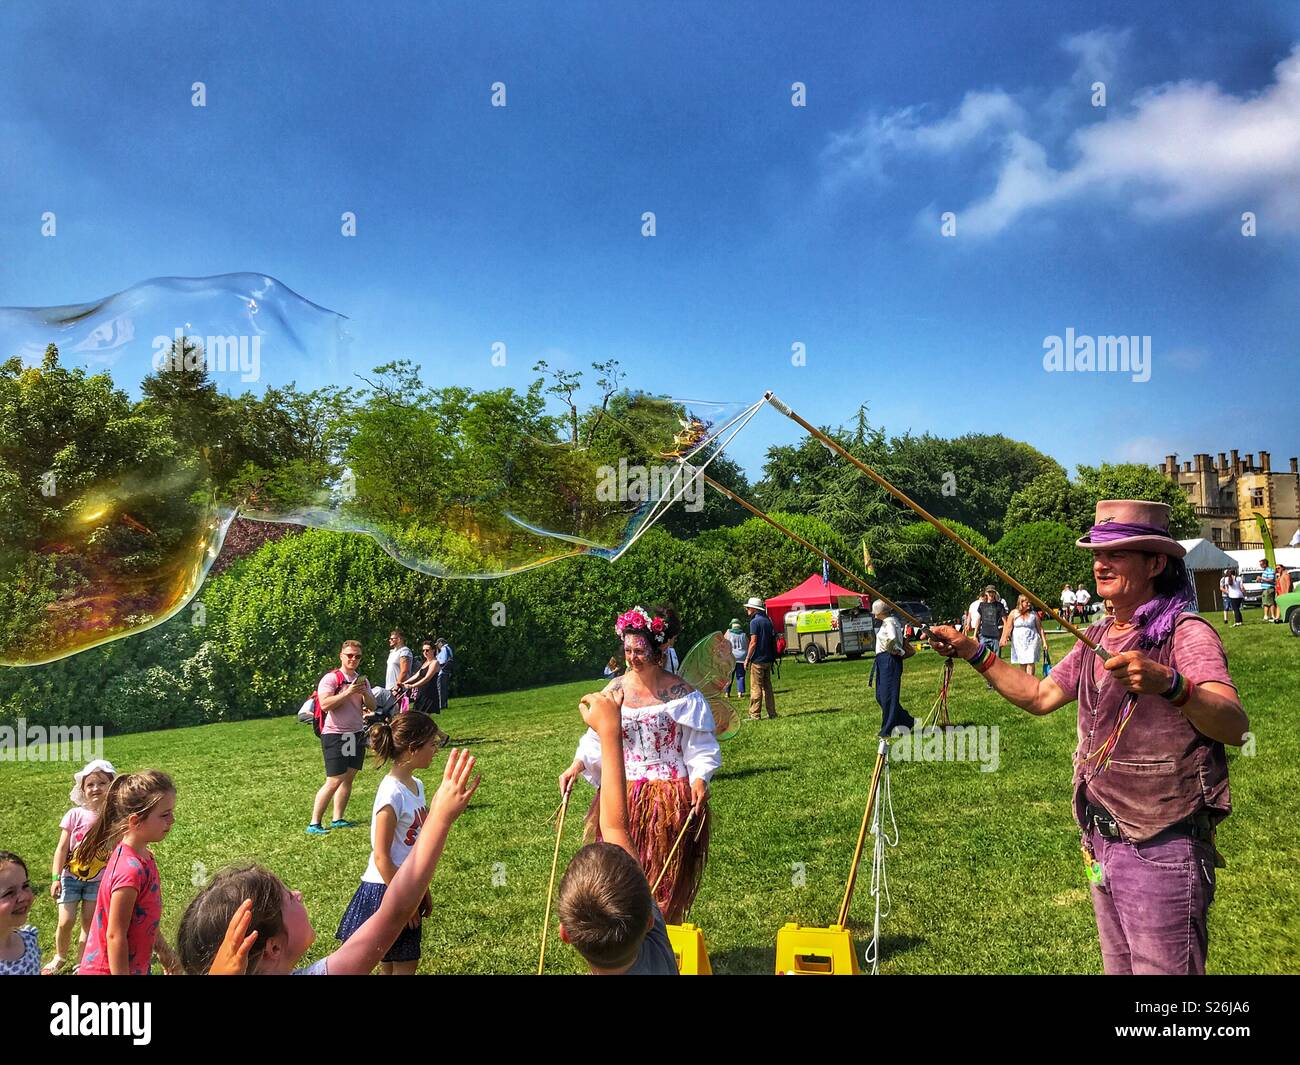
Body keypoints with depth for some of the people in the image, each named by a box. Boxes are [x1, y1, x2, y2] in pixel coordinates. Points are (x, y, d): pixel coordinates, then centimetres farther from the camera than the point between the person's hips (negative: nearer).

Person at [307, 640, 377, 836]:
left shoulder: (362, 680, 12)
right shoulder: (331, 678, -9)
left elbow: (372, 707, 9)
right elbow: (325, 704, -22)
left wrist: (365, 693, -10)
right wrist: (348, 692, -25)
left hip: (356, 734, 7)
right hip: (335, 735, -7)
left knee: (348, 777, 7)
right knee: (334, 781, -9)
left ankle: (337, 819, 14)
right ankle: (314, 824, -3)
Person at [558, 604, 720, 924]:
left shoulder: (679, 693, -5)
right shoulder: (615, 689, 4)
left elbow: (700, 744, -4)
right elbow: (596, 737, 7)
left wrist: (700, 779, -18)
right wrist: (576, 766, -7)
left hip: (670, 797, -3)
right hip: (622, 794, 3)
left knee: (665, 878, 6)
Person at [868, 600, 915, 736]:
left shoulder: (889, 622, -14)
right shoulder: (887, 622, 17)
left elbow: (892, 638, -33)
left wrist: (891, 649, -17)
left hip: (890, 661, -11)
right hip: (883, 662, 11)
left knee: (887, 695, -4)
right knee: (881, 696, 13)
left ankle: (888, 730, 3)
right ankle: (908, 721, 21)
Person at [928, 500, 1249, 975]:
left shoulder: (1185, 632, -14)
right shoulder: (1097, 638, 10)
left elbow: (1234, 726, -28)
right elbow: (1041, 697, 16)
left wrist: (1167, 683, -46)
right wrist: (972, 652, 10)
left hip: (1162, 851, -8)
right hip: (1103, 846, 8)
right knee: (1118, 967, 20)